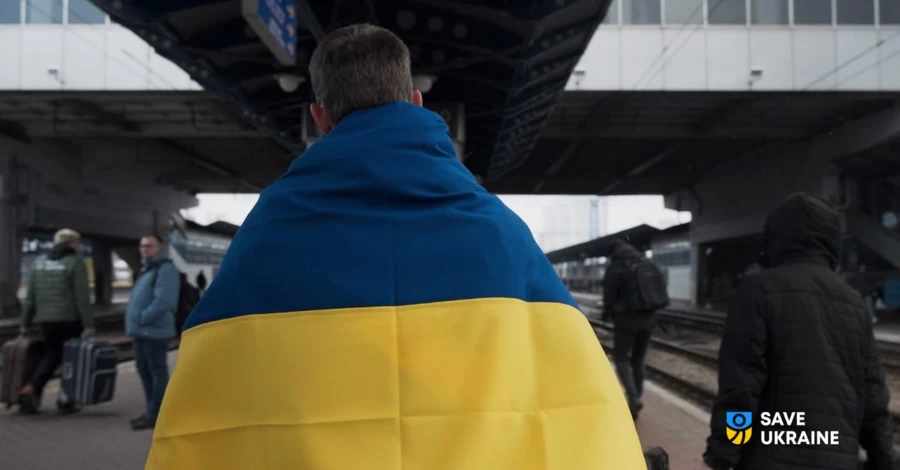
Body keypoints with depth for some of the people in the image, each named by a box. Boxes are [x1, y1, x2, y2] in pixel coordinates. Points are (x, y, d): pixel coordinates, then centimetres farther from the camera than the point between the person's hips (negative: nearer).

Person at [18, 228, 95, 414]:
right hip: (70, 319, -5)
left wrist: (26, 323, 16)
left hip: (46, 319, 5)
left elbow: (30, 296, 11)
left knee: (51, 355, 17)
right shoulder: (75, 262, -7)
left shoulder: (40, 262, 10)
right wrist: (88, 324, -13)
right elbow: (82, 297, -13)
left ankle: (32, 389, -3)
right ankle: (66, 400, 9)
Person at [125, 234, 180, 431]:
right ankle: (152, 412, 25)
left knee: (157, 372, -3)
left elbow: (163, 301, -24)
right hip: (142, 331, 10)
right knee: (144, 371, 15)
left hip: (155, 331, -10)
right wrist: (135, 322, 14)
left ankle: (155, 415, 3)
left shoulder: (166, 269, -13)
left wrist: (143, 318, -19)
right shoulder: (147, 268, 19)